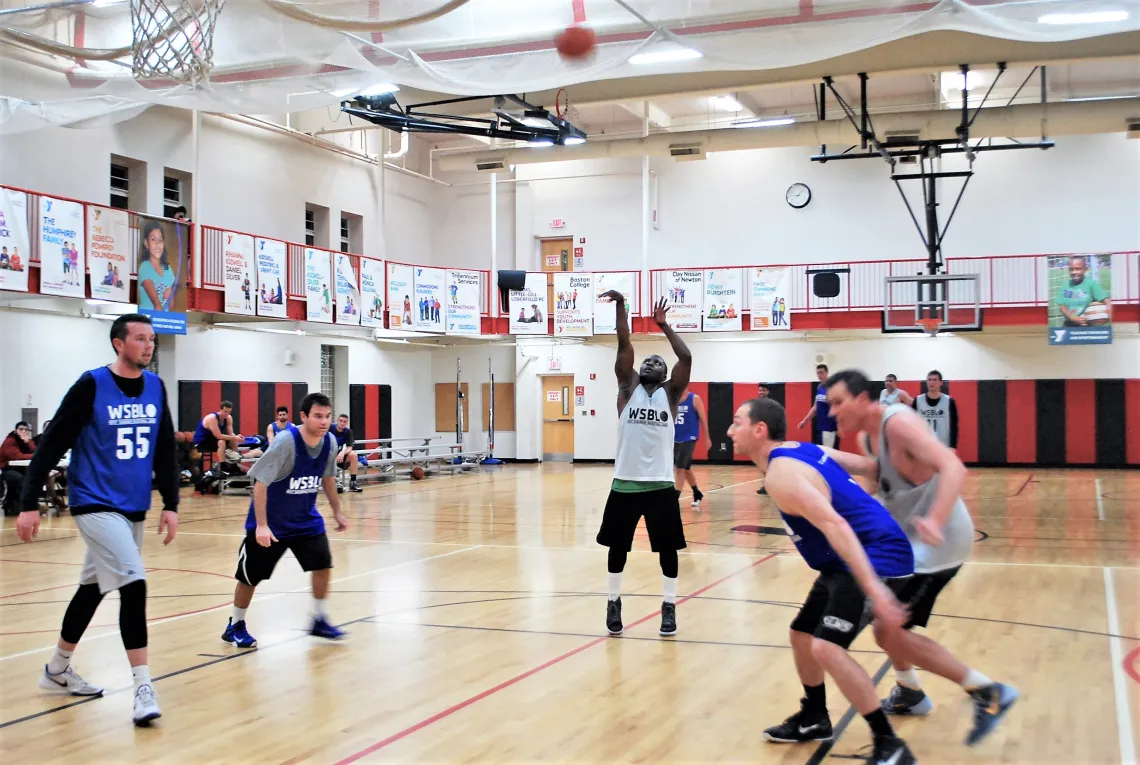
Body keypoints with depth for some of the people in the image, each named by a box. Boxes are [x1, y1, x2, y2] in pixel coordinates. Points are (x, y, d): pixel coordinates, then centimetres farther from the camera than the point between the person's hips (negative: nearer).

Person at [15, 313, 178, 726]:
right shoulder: (91, 386, -12)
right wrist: (29, 503, -13)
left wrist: (170, 504, 6)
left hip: (134, 507, 6)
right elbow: (52, 445, -11)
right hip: (96, 504, -6)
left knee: (94, 587, 18)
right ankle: (143, 687, -11)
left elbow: (165, 449, 11)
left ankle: (57, 669, 36)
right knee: (133, 583, -17)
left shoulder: (156, 387, 4)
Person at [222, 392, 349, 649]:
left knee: (323, 564, -5)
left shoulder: (330, 442, -9)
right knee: (250, 576, 6)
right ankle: (235, 626, 25)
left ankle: (319, 621, 12)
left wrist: (337, 511, 12)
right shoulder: (285, 442, -27)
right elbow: (260, 483, -26)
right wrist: (261, 525, -29)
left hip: (305, 518, 5)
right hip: (271, 521, -5)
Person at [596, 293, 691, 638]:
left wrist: (664, 325, -5)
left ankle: (669, 608, 18)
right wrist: (621, 306, -9)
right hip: (625, 483, 1)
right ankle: (614, 603, 26)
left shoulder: (670, 392, 6)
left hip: (660, 484, 0)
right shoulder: (628, 387, 7)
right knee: (618, 547, 10)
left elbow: (686, 358, -7)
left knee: (668, 548, 5)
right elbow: (625, 347, -2)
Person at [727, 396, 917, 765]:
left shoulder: (780, 474, -20)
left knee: (827, 648, -23)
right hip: (856, 560, 11)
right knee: (802, 634, 20)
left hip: (876, 559, -11)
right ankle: (813, 720, 39)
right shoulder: (805, 450, 10)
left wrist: (874, 589, -38)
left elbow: (834, 524, -31)